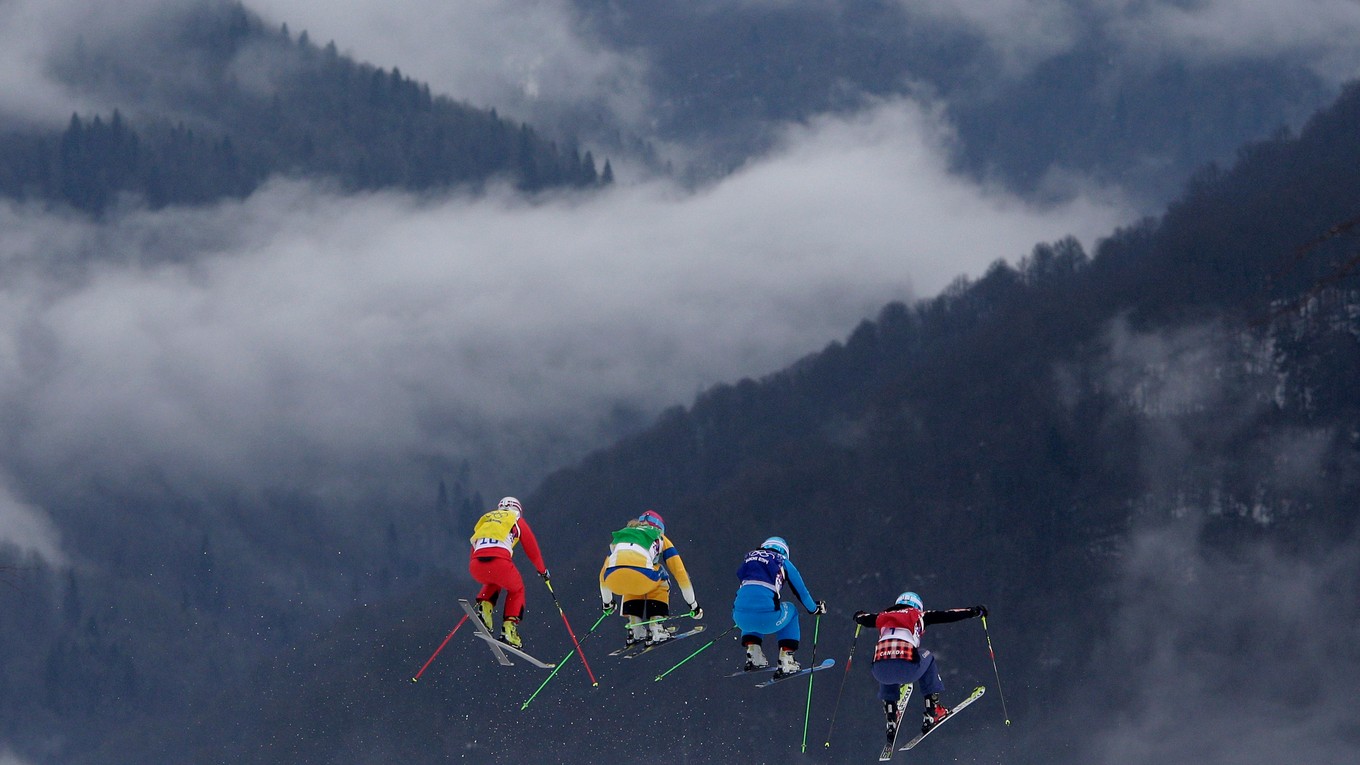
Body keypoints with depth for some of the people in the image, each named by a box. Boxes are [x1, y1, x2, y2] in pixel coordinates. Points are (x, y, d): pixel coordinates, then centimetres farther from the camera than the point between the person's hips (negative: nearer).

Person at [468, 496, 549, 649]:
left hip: (475, 567, 4)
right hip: (499, 561, -4)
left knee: (493, 582, 38)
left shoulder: (485, 519, 31)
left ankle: (485, 606, 12)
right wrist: (542, 570, 41)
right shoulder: (517, 520, 21)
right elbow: (532, 548, 26)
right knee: (516, 590, 25)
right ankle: (509, 628, 10)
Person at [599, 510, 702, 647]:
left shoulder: (620, 535, 39)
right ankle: (656, 630, 19)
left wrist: (607, 603, 62)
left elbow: (603, 573, 48)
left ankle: (635, 627, 26)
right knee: (660, 582, 32)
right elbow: (680, 573, 33)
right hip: (641, 574, -3)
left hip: (614, 579, 3)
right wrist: (693, 605, 43)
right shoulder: (660, 538, 31)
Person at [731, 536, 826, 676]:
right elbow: (801, 591, 26)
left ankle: (753, 653, 24)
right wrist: (814, 609, 47)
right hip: (766, 619, -4)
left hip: (741, 618, 4)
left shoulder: (748, 557, 27)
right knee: (790, 611, 31)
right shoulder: (783, 562, 17)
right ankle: (785, 662, 21)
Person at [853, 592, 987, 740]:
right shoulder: (918, 615, 20)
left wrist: (858, 616, 68)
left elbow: (862, 618, 43)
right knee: (928, 658, 32)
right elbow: (948, 615, 25)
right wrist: (974, 611, 40)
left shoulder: (884, 616, 27)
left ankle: (891, 722, 35)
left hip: (880, 671, 3)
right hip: (908, 669, -3)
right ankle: (932, 713, 31)